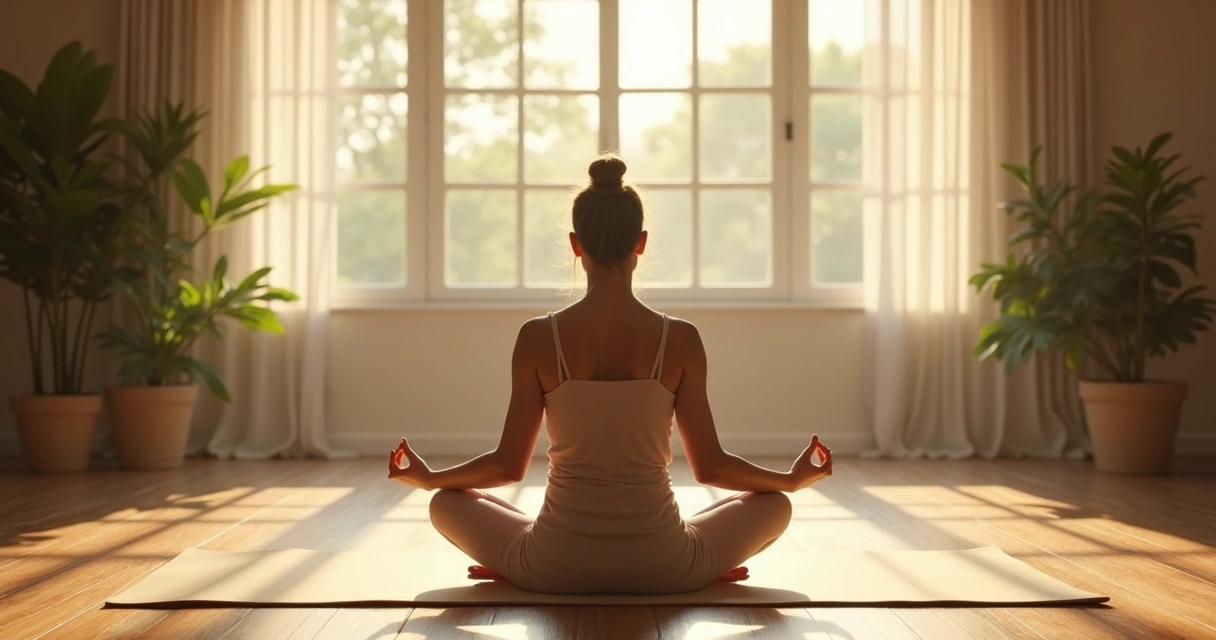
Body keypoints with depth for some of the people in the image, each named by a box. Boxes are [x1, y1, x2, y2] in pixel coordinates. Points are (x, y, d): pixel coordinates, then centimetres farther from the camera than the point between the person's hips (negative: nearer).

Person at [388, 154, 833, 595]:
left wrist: (427, 477, 18)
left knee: (447, 503, 26)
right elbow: (709, 466, -1)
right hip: (663, 569, 0)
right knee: (774, 504, 26)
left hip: (556, 569, 0)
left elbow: (509, 464, -1)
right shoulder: (681, 339, -8)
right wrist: (794, 478, 17)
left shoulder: (538, 338, -8)